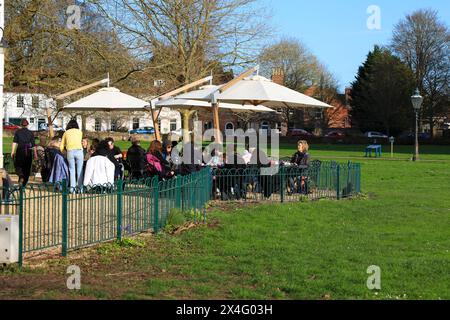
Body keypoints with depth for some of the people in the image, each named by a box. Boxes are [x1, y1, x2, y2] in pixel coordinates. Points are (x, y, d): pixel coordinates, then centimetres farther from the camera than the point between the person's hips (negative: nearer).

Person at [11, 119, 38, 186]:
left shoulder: (18, 132, 3)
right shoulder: (30, 133, 5)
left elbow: (15, 142, -6)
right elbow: (33, 145, 1)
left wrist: (12, 151, -7)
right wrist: (35, 154, 3)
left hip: (20, 150, -1)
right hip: (28, 151, 1)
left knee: (18, 165, 10)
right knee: (27, 168, 10)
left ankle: (21, 176, -21)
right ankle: (24, 184, 11)